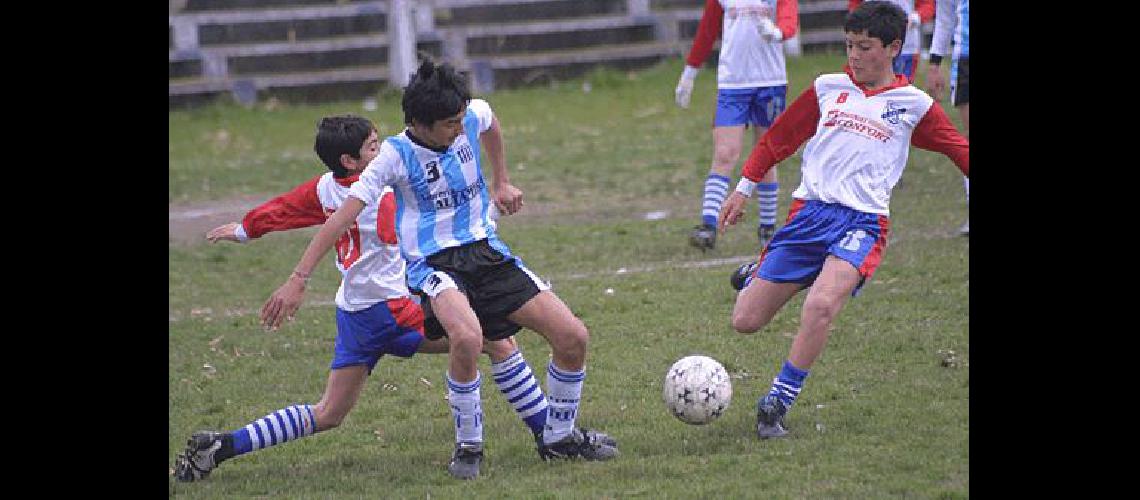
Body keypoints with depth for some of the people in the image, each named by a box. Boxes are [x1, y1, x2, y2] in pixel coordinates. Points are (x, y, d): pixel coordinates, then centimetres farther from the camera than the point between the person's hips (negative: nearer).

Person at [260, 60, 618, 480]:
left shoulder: (473, 116, -3)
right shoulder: (396, 154, -16)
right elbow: (343, 215, -18)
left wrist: (501, 183, 32)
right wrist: (297, 280, -23)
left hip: (486, 252, 5)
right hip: (432, 261, -5)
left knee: (573, 337, -7)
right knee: (466, 337, -38)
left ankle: (558, 437, 18)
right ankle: (468, 446, -14)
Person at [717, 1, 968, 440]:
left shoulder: (913, 105, 7)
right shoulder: (828, 88, 13)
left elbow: (960, 151, 13)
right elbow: (779, 137, 22)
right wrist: (744, 189, 21)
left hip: (862, 221, -3)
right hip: (810, 210, 3)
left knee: (821, 304, -32)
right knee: (745, 322, -2)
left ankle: (776, 404, -18)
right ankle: (754, 280, 36)